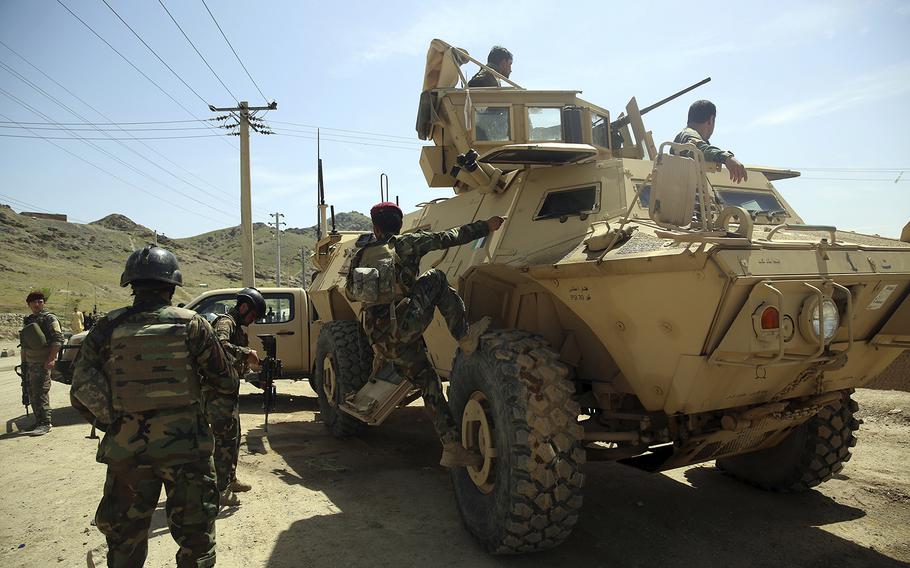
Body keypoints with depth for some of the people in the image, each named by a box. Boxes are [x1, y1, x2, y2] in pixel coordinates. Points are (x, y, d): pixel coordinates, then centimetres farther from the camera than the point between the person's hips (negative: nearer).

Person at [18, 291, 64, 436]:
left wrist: (50, 359, -22)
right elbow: (24, 343, 24)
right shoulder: (27, 321, 17)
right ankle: (38, 422, 20)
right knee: (32, 393, 11)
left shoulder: (49, 318, -7)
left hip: (43, 362, -8)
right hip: (30, 362, 8)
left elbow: (58, 339, -16)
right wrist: (23, 362, 19)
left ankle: (45, 423, -7)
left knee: (41, 393, -10)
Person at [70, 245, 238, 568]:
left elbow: (81, 394, -1)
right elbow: (227, 383, -2)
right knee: (195, 539, 12)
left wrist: (112, 425, 13)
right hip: (185, 447, -2)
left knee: (124, 541, 21)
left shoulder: (107, 329, -2)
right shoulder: (192, 325, -6)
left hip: (127, 452, 2)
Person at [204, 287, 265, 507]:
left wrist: (249, 361, 4)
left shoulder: (238, 327, 18)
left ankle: (230, 480, 31)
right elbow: (220, 345, -34)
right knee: (226, 439, -7)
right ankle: (221, 490, -1)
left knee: (233, 436, 19)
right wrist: (247, 353, -26)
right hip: (218, 390, -10)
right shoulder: (225, 322, -13)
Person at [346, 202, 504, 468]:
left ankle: (452, 447, 13)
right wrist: (485, 226, 12)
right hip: (404, 324, -5)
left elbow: (351, 293, 31)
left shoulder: (360, 256, 21)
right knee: (436, 278, 12)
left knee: (428, 383, 15)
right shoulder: (406, 243, 6)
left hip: (379, 341, 6)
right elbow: (448, 237, 4)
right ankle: (465, 336, 0)